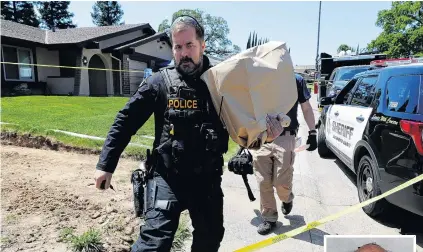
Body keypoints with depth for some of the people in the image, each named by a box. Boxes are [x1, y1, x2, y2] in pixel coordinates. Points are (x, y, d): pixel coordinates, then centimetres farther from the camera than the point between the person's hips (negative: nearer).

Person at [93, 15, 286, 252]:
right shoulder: (159, 82, -6)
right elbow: (126, 121, -2)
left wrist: (270, 126, -16)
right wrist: (106, 164, -2)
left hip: (208, 179, 3)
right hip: (167, 177, -2)